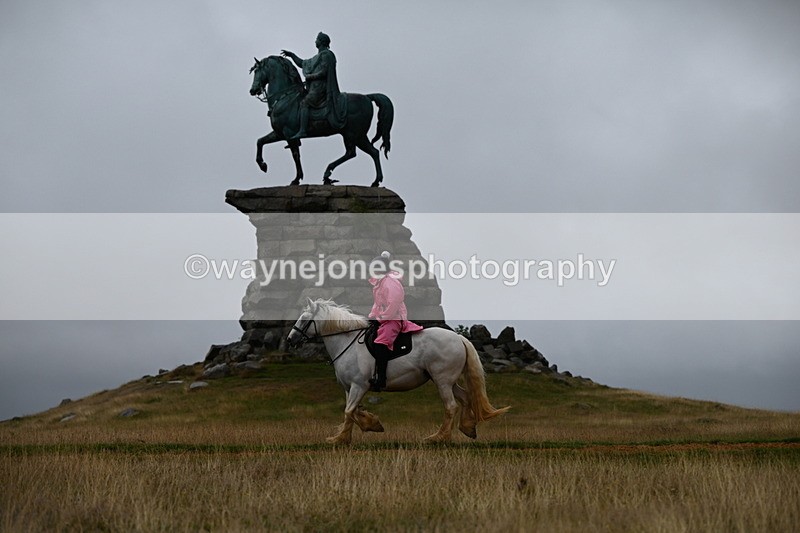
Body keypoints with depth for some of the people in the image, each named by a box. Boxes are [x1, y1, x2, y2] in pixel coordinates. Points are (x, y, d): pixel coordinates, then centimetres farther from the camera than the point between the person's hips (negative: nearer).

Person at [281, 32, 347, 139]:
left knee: (304, 103, -22)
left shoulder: (326, 55, -6)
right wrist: (291, 55, 28)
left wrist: (309, 76, -9)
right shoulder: (318, 57, 24)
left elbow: (323, 72, -17)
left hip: (320, 87, -10)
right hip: (315, 86, 10)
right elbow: (303, 64, 32)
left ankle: (302, 131, -33)